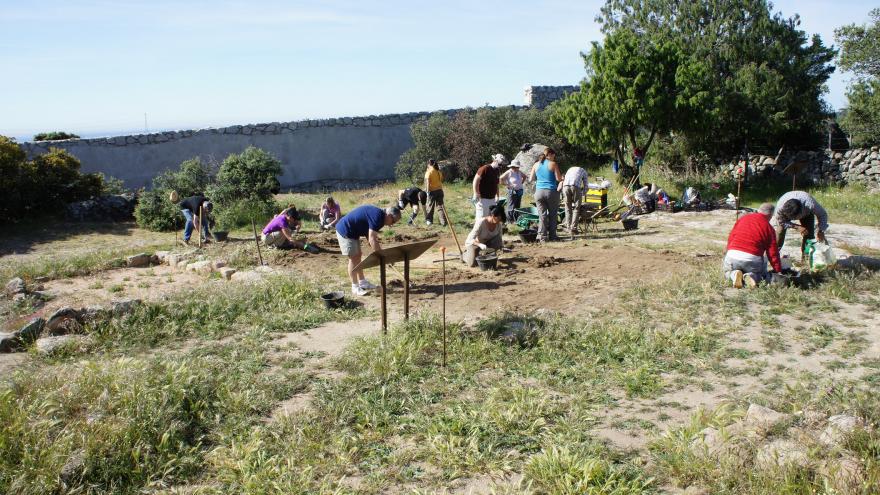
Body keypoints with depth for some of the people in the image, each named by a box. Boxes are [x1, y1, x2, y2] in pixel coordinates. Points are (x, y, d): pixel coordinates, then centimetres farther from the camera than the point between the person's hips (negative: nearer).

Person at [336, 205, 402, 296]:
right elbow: (372, 239, -29)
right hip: (345, 231, -10)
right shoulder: (377, 216, -24)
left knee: (358, 256, 14)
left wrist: (380, 251, 9)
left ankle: (362, 282, 24)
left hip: (353, 232, 10)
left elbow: (372, 237, 12)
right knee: (353, 258, -5)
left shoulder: (378, 214, 7)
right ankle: (355, 287, 4)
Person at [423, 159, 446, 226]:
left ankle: (429, 220, 15)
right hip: (439, 190, 5)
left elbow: (428, 182, -15)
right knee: (440, 206, 6)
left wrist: (427, 191, -15)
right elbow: (441, 180, 11)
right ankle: (443, 221, 2)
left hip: (432, 190, -5)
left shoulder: (429, 171, -9)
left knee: (430, 206, 8)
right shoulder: (439, 171, 7)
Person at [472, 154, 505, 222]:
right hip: (483, 198, -8)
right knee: (481, 218, -7)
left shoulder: (497, 171, 12)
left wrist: (497, 196, 21)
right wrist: (476, 194, -19)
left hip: (492, 199, 8)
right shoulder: (485, 169, -12)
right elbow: (476, 180, -15)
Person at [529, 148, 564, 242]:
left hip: (539, 192, 3)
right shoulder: (553, 164, -4)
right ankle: (552, 236, 12)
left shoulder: (536, 165, 8)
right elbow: (559, 178, -7)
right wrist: (561, 175, 15)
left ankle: (543, 237, 1)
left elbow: (531, 179, 13)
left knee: (542, 215, 4)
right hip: (551, 192, -3)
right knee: (552, 214, 9)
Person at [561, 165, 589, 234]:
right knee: (576, 209, 4)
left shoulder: (569, 169, 39)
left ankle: (568, 227, 10)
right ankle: (573, 228, -3)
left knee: (568, 208, 12)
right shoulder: (583, 171, 29)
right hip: (576, 187, -3)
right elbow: (586, 186, 24)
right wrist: (582, 194, 37)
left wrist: (563, 196, 39)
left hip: (566, 186, 3)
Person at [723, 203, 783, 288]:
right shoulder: (768, 228, 5)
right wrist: (779, 271, 14)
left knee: (727, 271, 32)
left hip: (732, 256, 1)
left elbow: (730, 238, 16)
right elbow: (773, 254, 5)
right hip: (753, 259, -1)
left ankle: (734, 274, -4)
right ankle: (752, 276, -6)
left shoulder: (742, 218, 13)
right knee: (763, 275, 29)